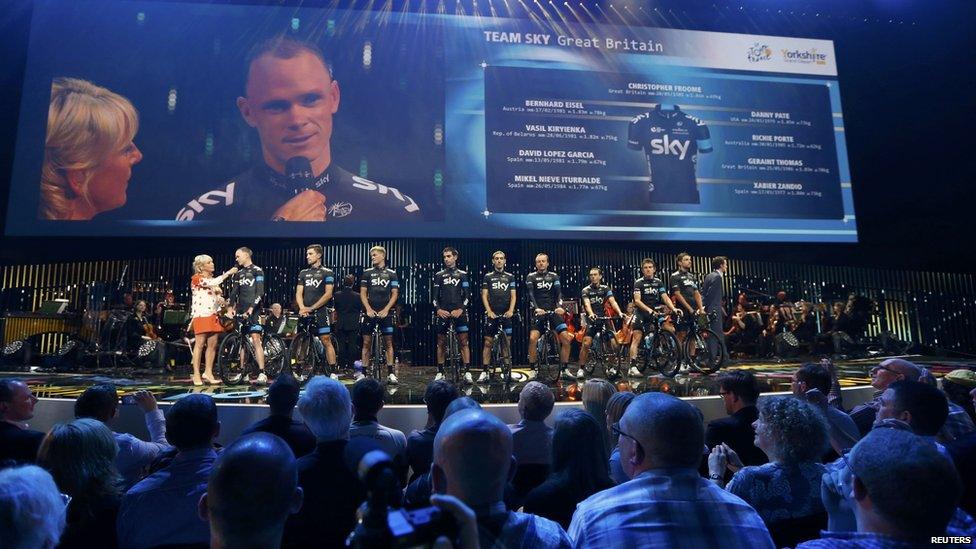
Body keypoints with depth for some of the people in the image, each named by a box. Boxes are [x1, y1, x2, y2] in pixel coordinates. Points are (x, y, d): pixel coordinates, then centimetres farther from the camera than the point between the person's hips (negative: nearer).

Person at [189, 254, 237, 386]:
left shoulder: (212, 279, 20)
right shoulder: (196, 278, -2)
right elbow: (212, 283, -21)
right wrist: (228, 273, -19)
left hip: (213, 315, 7)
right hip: (201, 314, -7)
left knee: (213, 345, 3)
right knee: (200, 344, -7)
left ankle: (208, 373, 9)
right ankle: (196, 375, -3)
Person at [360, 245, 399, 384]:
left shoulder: (391, 273, 6)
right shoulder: (367, 273, 8)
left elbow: (395, 294, 3)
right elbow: (362, 293, 6)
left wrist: (386, 309, -8)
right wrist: (368, 309, -7)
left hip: (385, 313, -1)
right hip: (370, 312, 1)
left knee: (388, 342, 0)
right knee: (366, 343, 2)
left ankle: (390, 373, 3)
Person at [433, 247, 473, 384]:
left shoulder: (462, 275, 7)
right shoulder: (439, 275, 9)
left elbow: (467, 294, 2)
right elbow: (434, 295, 7)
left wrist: (461, 309, -10)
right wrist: (438, 309, -8)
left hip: (459, 313, -1)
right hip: (442, 313, 2)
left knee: (463, 342, -5)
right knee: (441, 343, 5)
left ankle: (467, 372, -3)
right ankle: (440, 372, 13)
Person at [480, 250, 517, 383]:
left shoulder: (510, 276, 10)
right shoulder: (488, 276, 7)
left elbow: (513, 295, 6)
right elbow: (484, 295, 3)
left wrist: (511, 310, -9)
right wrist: (489, 311, -10)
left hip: (506, 314, 1)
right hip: (492, 314, -1)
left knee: (507, 342, 3)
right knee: (488, 342, -2)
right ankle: (486, 372, 1)